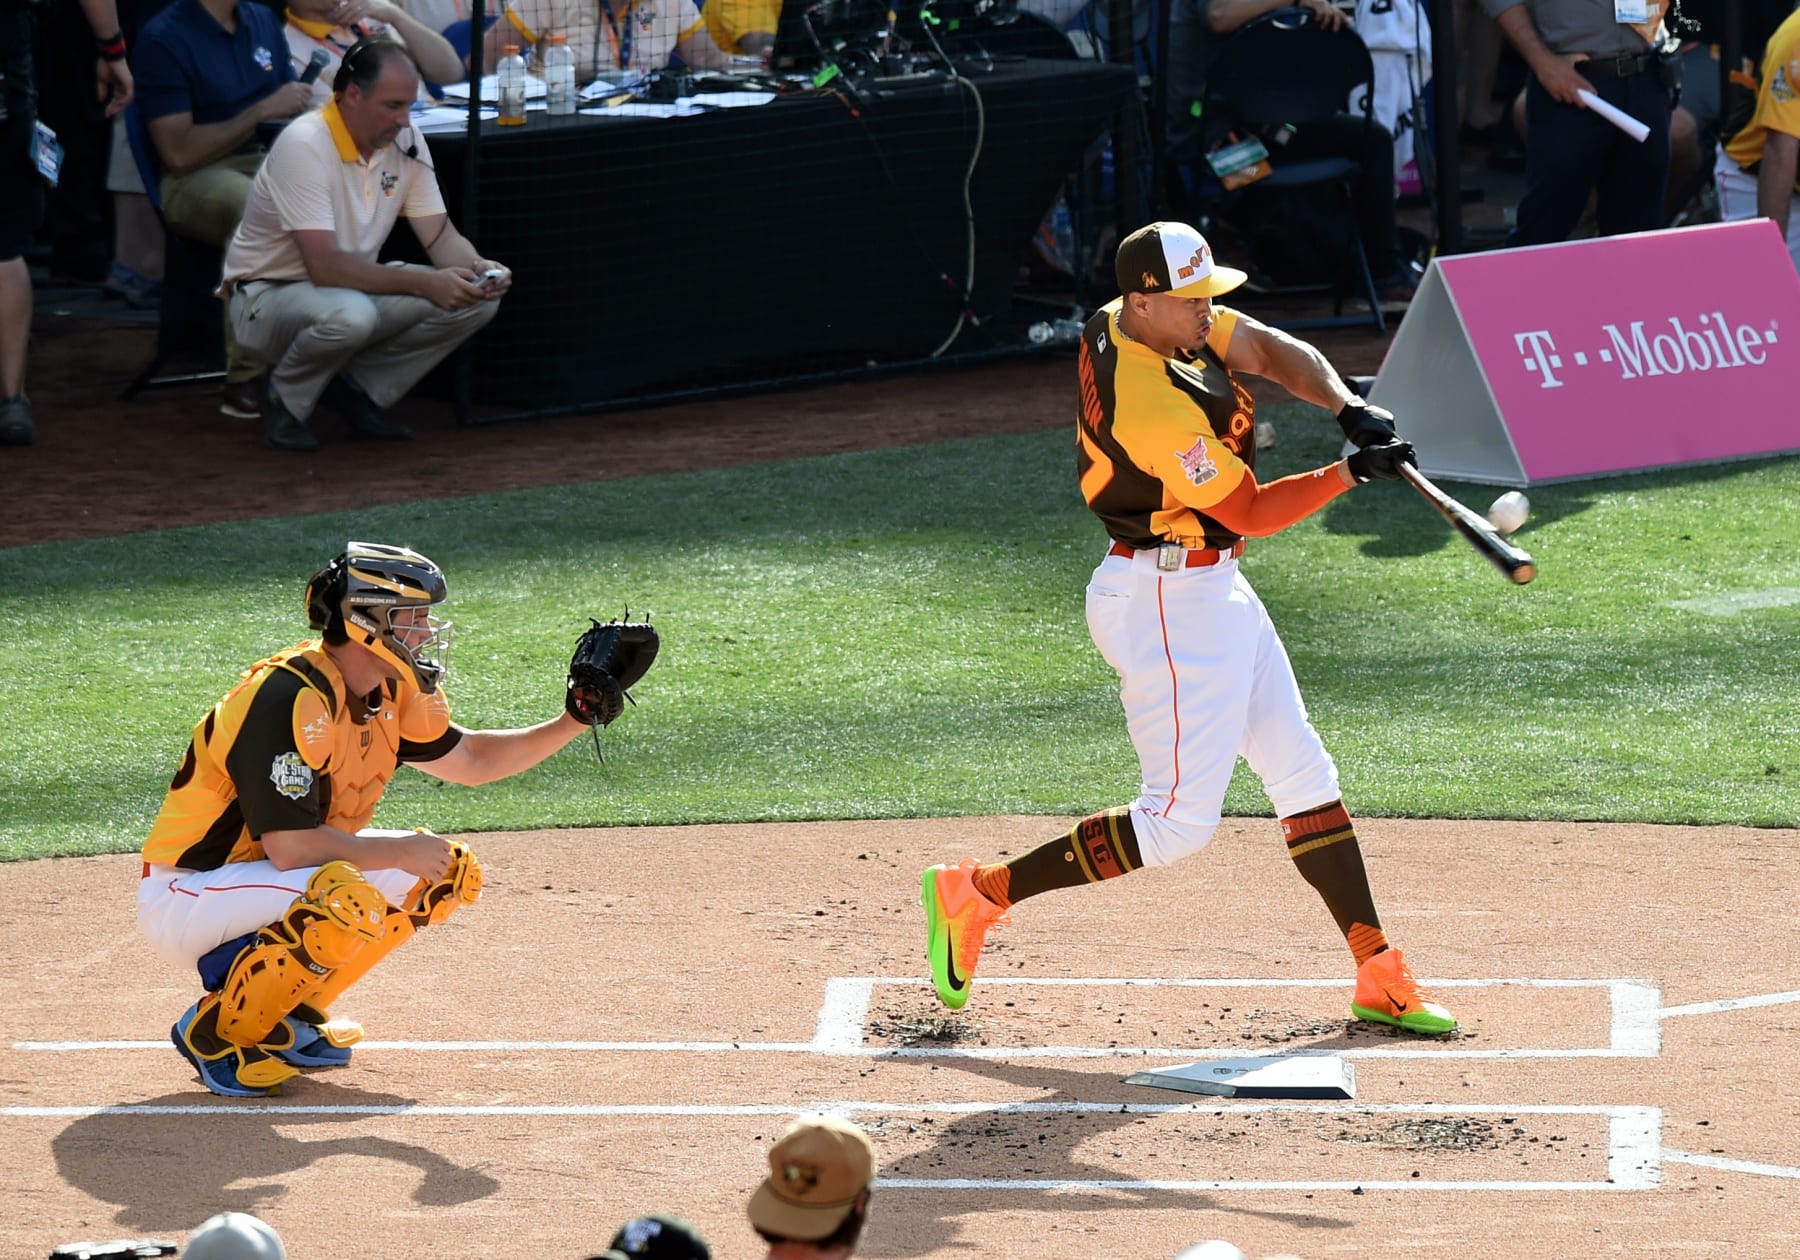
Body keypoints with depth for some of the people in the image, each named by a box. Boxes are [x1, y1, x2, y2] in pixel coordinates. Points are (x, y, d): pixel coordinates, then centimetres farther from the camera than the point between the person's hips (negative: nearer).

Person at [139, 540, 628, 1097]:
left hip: (275, 881, 10)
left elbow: (470, 760, 18)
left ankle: (289, 1011, 10)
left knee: (444, 870, 6)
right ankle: (218, 1030, -13)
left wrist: (573, 721, 5)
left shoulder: (391, 691, 2)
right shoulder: (288, 699, -26)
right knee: (347, 899, -34)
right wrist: (399, 850, -22)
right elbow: (289, 845, -30)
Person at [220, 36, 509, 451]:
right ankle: (287, 399, -8)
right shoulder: (304, 145, -25)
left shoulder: (405, 141, -3)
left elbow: (442, 236, 1)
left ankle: (358, 388, 4)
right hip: (267, 294, -7)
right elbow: (325, 267, -32)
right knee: (348, 315, -41)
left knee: (476, 300, -13)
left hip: (353, 286, 7)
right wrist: (423, 283, -34)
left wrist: (479, 269, -22)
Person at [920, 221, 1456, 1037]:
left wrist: (1347, 407, -11)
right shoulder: (1156, 405, -28)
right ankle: (977, 894, 1)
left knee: (1303, 774, 11)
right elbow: (1250, 513, -18)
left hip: (1212, 590, 10)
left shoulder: (1136, 320, -1)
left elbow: (1275, 352, 5)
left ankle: (1378, 976, 14)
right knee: (1180, 819, -8)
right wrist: (1351, 473, -15)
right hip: (1167, 603, -10)